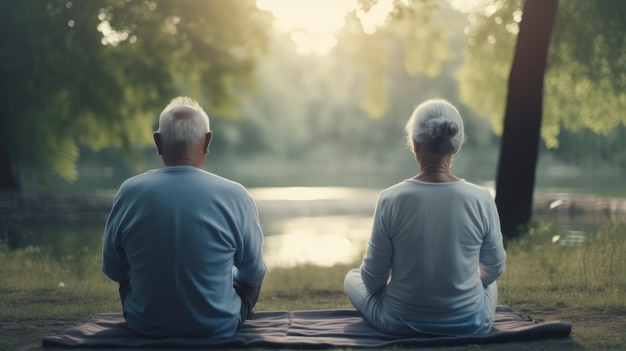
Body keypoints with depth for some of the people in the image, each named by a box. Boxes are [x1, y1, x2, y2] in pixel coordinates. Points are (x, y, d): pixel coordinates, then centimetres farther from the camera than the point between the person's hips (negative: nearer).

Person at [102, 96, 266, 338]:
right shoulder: (234, 195, -16)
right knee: (252, 279, 29)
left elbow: (113, 270, 2)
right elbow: (254, 273, -1)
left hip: (145, 325, 1)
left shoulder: (129, 193, -12)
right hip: (218, 327, -1)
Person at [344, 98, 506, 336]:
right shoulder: (481, 199, -14)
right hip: (470, 324, 2)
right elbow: (494, 268, 1)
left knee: (353, 278, 28)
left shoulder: (391, 200, -18)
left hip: (402, 323, -2)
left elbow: (373, 278, -9)